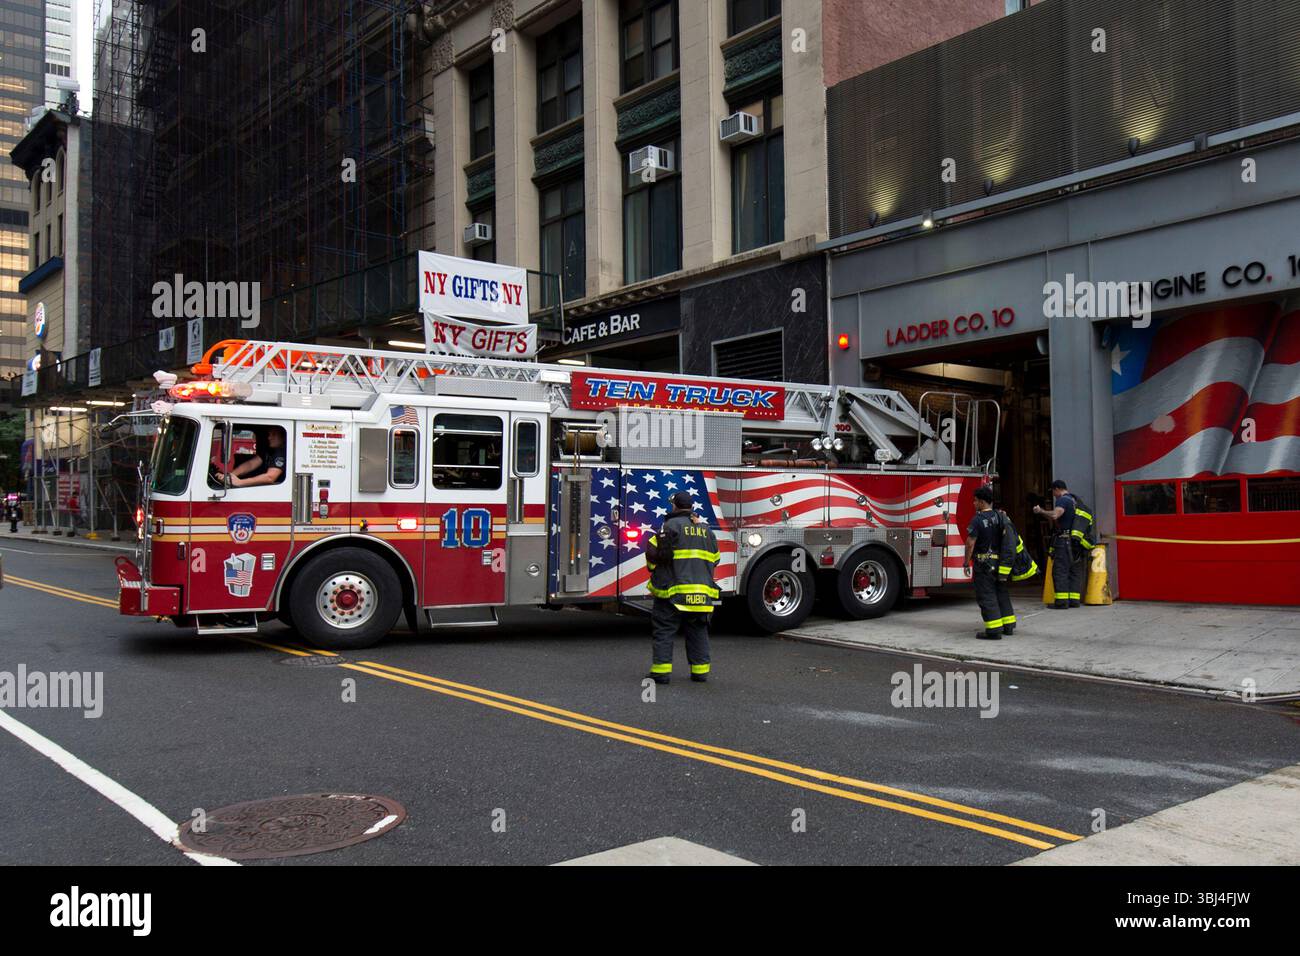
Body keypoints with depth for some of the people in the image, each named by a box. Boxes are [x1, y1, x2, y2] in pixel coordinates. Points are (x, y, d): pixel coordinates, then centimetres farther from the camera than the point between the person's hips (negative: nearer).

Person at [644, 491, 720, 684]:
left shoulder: (671, 525, -7)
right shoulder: (706, 530, 13)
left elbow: (655, 552, -10)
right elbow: (714, 559, 19)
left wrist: (654, 569, 9)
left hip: (673, 590, -5)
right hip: (702, 593, 5)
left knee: (664, 632, 1)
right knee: (698, 632, 13)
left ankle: (661, 671, -1)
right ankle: (700, 670, 14)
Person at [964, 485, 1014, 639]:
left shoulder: (977, 519, -15)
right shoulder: (1000, 516, 7)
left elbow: (970, 543, -15)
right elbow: (1006, 539, 13)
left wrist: (966, 563, -7)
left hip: (984, 562, -7)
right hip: (1000, 562, 7)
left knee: (986, 595, -4)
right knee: (1001, 593, 17)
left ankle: (994, 629, -7)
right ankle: (1008, 625, 22)